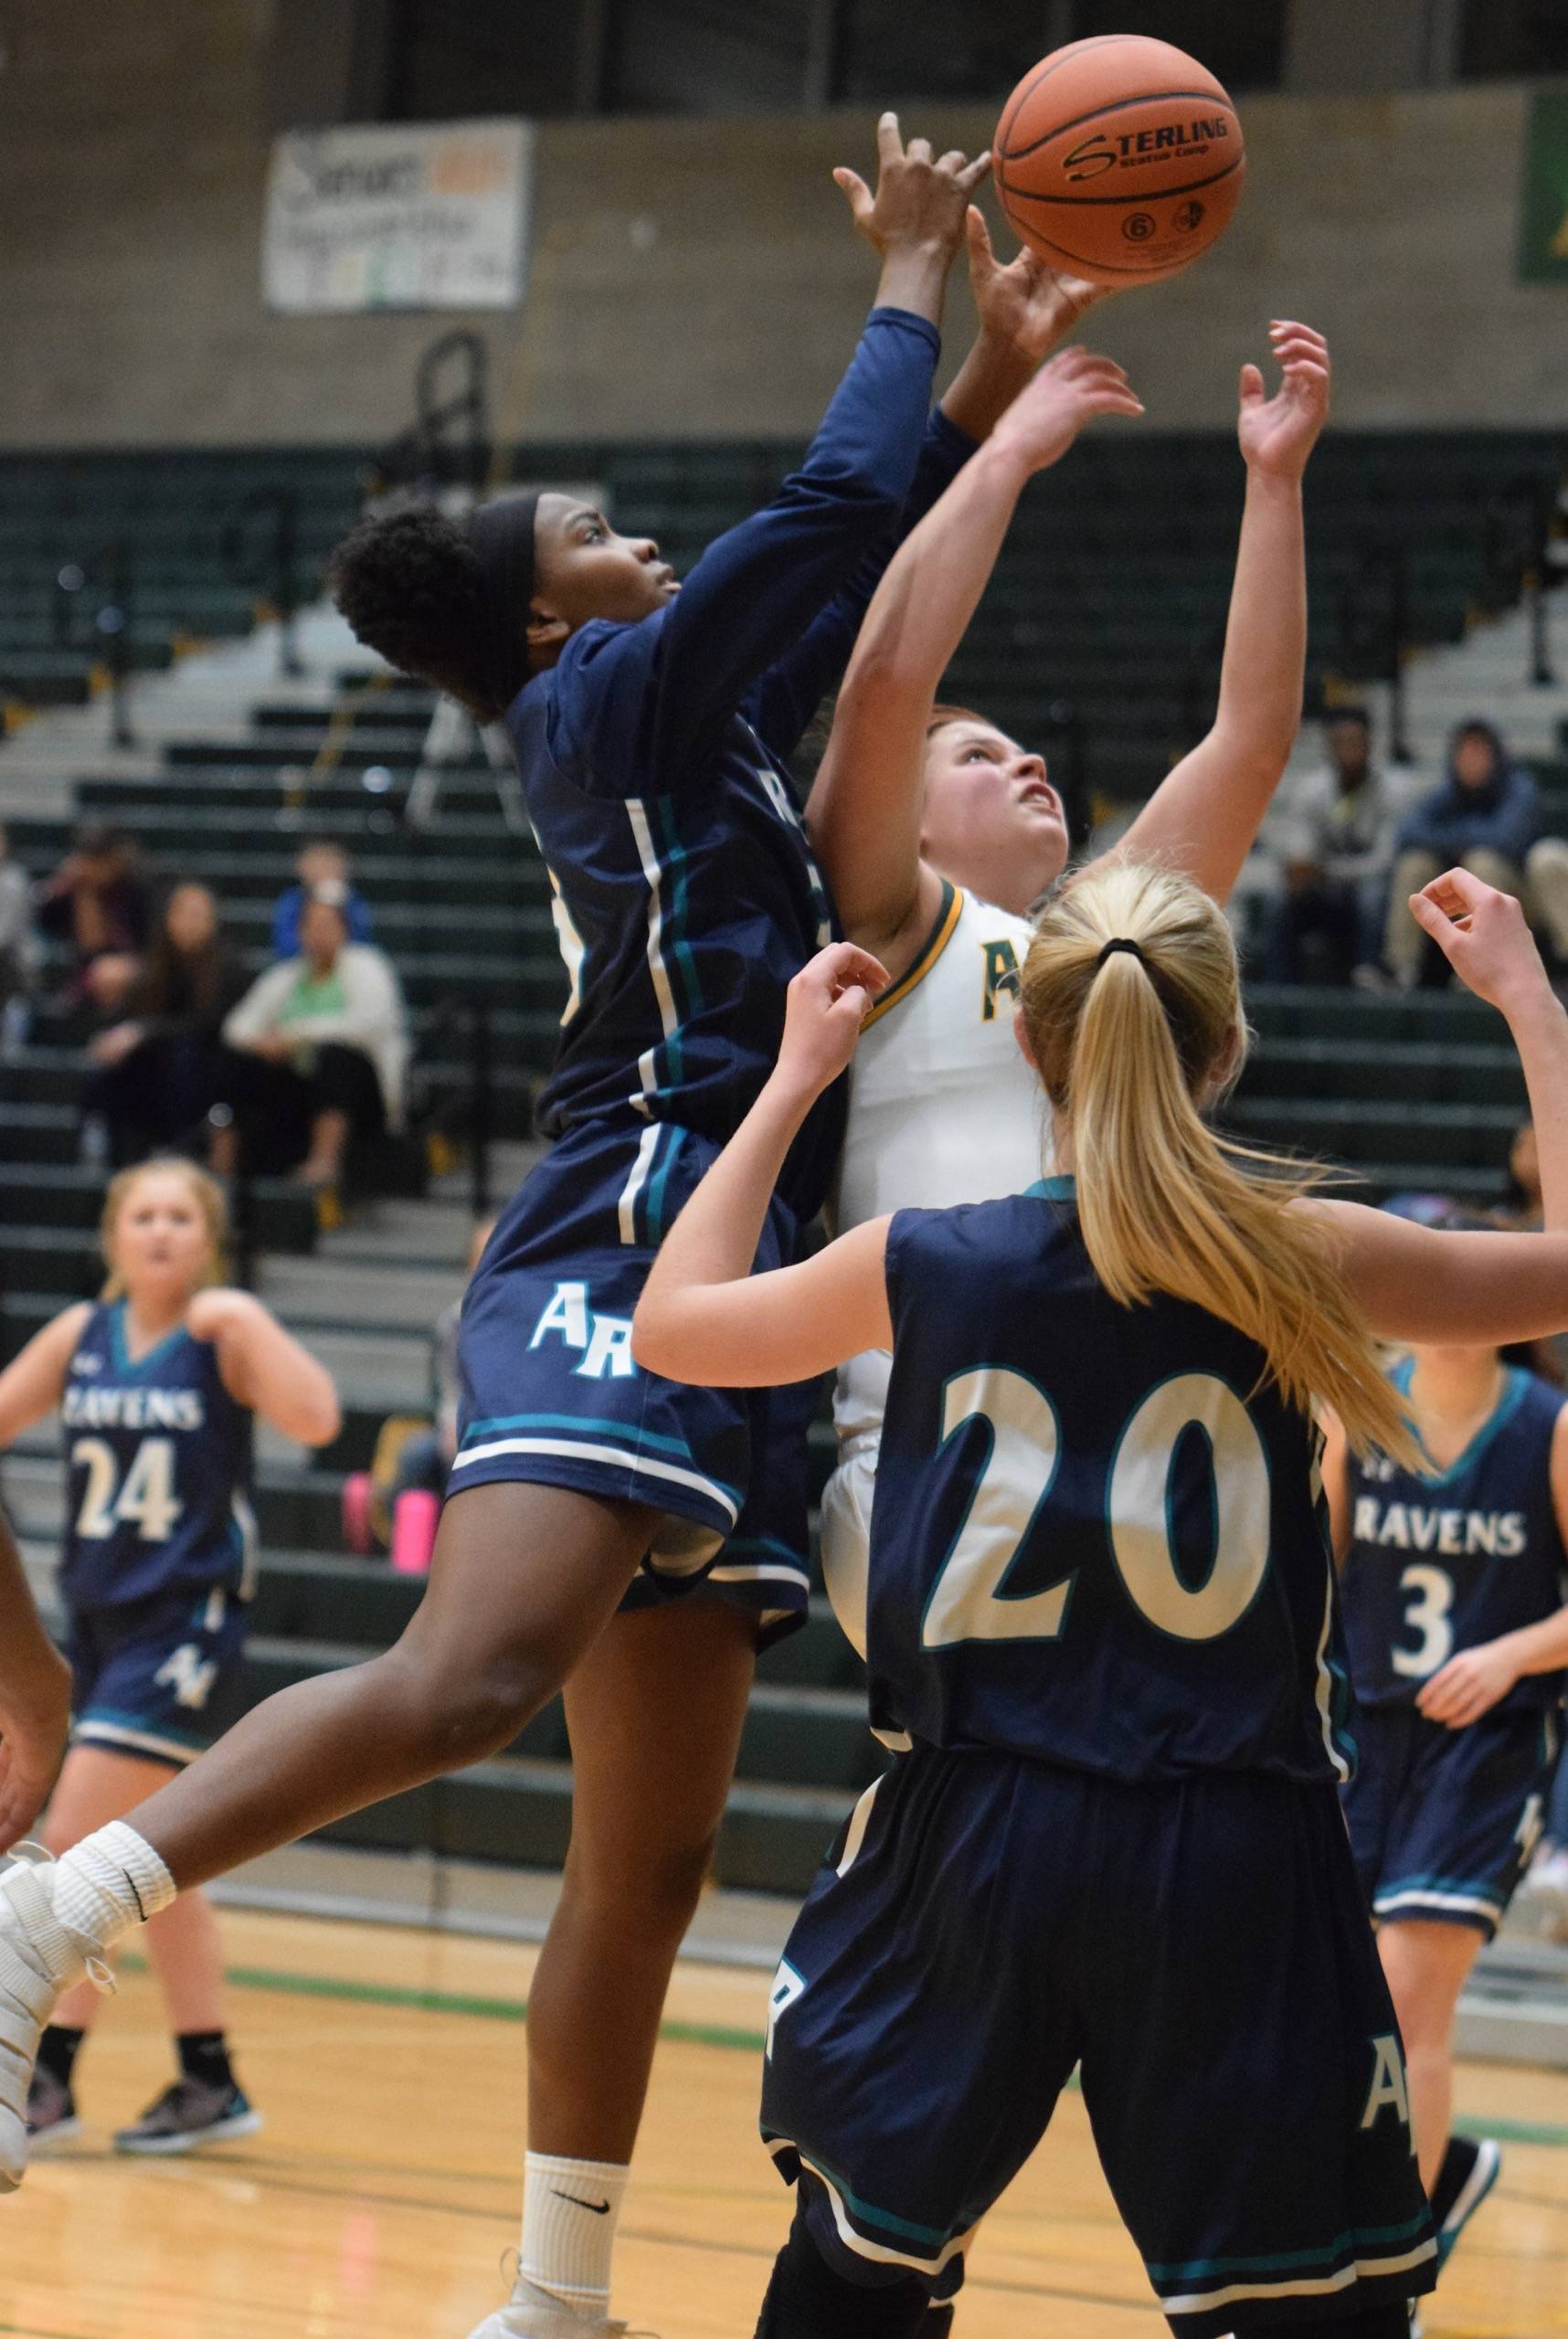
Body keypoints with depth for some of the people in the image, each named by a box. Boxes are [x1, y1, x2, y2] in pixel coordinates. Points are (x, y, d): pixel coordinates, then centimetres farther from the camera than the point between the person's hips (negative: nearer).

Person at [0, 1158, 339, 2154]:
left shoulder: (224, 1334, -8)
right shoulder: (81, 1335, 6)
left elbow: (315, 1419, -22)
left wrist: (243, 1320, -25)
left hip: (183, 1621, -7)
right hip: (98, 1615, 7)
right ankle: (211, 2084, 21)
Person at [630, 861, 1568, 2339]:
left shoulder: (923, 1268, -1)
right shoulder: (1298, 1261, -6)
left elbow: (672, 1326, 17)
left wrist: (795, 1079, 24)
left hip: (969, 1843, 2)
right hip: (1232, 1871, -2)